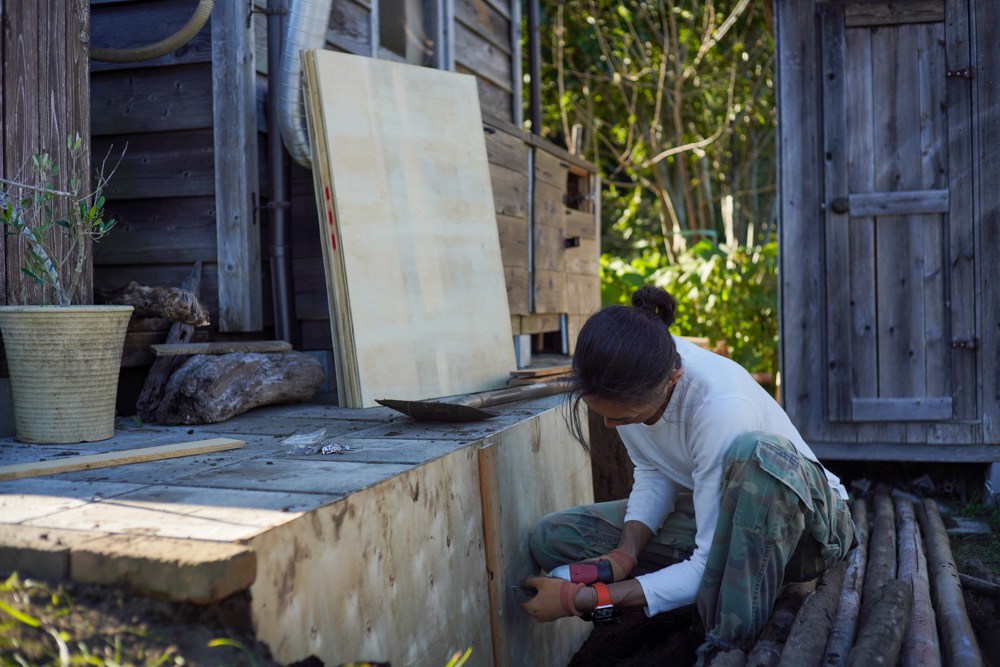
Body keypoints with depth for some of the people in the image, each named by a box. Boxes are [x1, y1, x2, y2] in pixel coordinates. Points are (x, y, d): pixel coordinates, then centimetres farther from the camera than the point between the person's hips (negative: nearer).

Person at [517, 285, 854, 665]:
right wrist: (623, 554, -18)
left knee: (753, 453, -42)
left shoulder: (721, 407, -36)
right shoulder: (623, 377, -16)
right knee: (551, 538, -9)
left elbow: (710, 564, -32)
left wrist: (582, 600, -31)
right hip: (713, 512, 7)